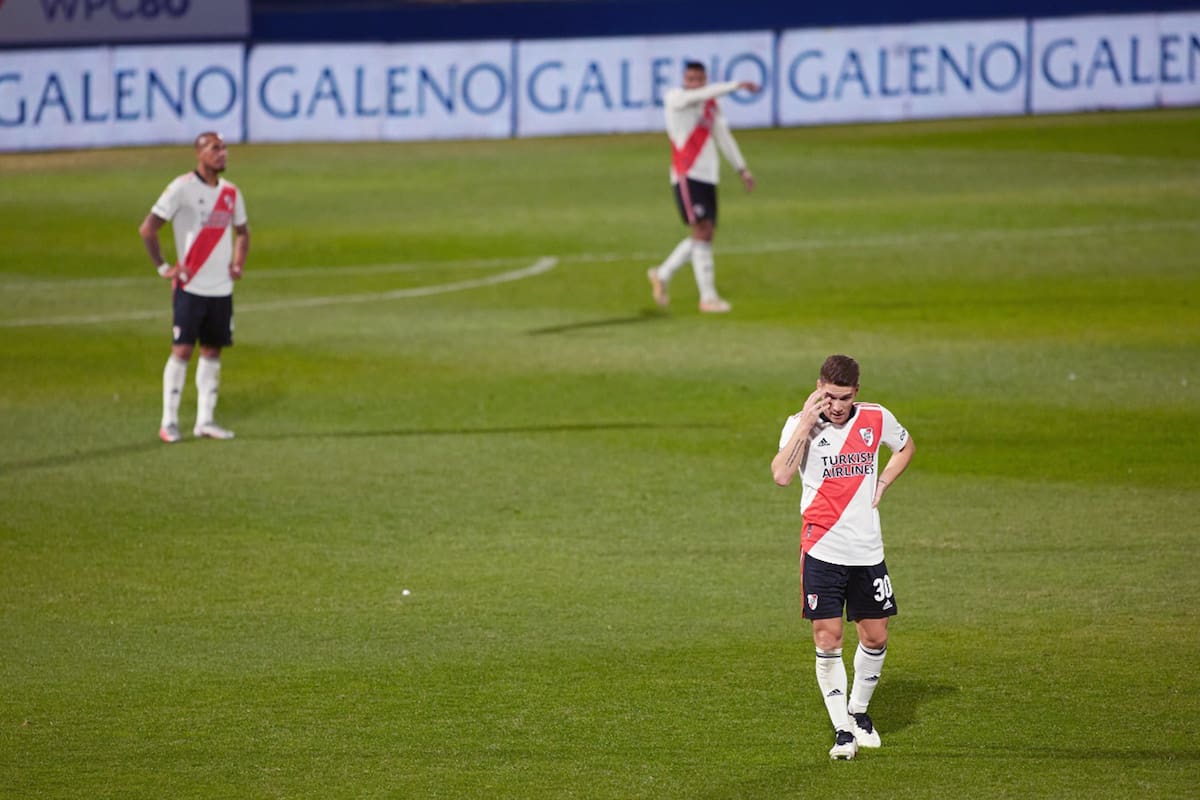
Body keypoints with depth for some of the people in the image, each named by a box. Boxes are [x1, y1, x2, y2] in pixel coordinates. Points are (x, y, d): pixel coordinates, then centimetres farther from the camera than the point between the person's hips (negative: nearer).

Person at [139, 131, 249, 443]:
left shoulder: (230, 193, 10)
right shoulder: (182, 188, -9)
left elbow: (241, 232, 27)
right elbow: (148, 228, -10)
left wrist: (238, 264, 12)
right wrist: (163, 267, -10)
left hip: (221, 288, 6)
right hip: (190, 286, -6)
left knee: (212, 351, 6)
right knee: (182, 350, -7)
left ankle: (205, 420, 11)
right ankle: (169, 422, 0)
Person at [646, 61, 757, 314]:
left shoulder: (711, 105, 15)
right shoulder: (675, 98, -5)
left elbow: (724, 137, 22)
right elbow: (703, 95, -23)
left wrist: (742, 169, 21)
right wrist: (738, 85, -25)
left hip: (708, 178, 8)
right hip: (686, 176, -8)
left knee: (704, 235, 7)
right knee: (702, 231, -14)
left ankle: (662, 275, 25)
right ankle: (708, 297, -12)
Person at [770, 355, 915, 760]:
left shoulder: (876, 419, 0)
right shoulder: (801, 425, -8)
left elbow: (905, 447, 23)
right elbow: (781, 475, -25)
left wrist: (881, 485, 8)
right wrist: (806, 423, -28)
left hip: (867, 550, 3)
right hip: (822, 550, -3)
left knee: (875, 638, 9)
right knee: (827, 641, -7)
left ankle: (858, 711, 32)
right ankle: (842, 730, 1)